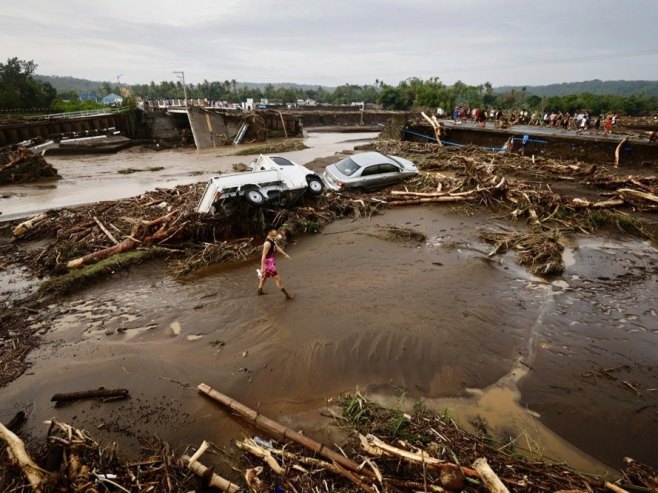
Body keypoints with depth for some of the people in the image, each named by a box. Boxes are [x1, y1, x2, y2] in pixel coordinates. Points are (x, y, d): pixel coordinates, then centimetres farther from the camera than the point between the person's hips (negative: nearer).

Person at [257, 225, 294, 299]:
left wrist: (285, 254, 27)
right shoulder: (267, 243, -26)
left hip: (272, 262, 10)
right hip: (269, 263, -10)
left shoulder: (273, 240, 3)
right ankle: (287, 295, 1)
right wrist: (262, 268, -25)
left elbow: (277, 248, 19)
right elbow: (263, 256, -26)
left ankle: (260, 290, 44)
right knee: (277, 279, -5)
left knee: (265, 276, 25)